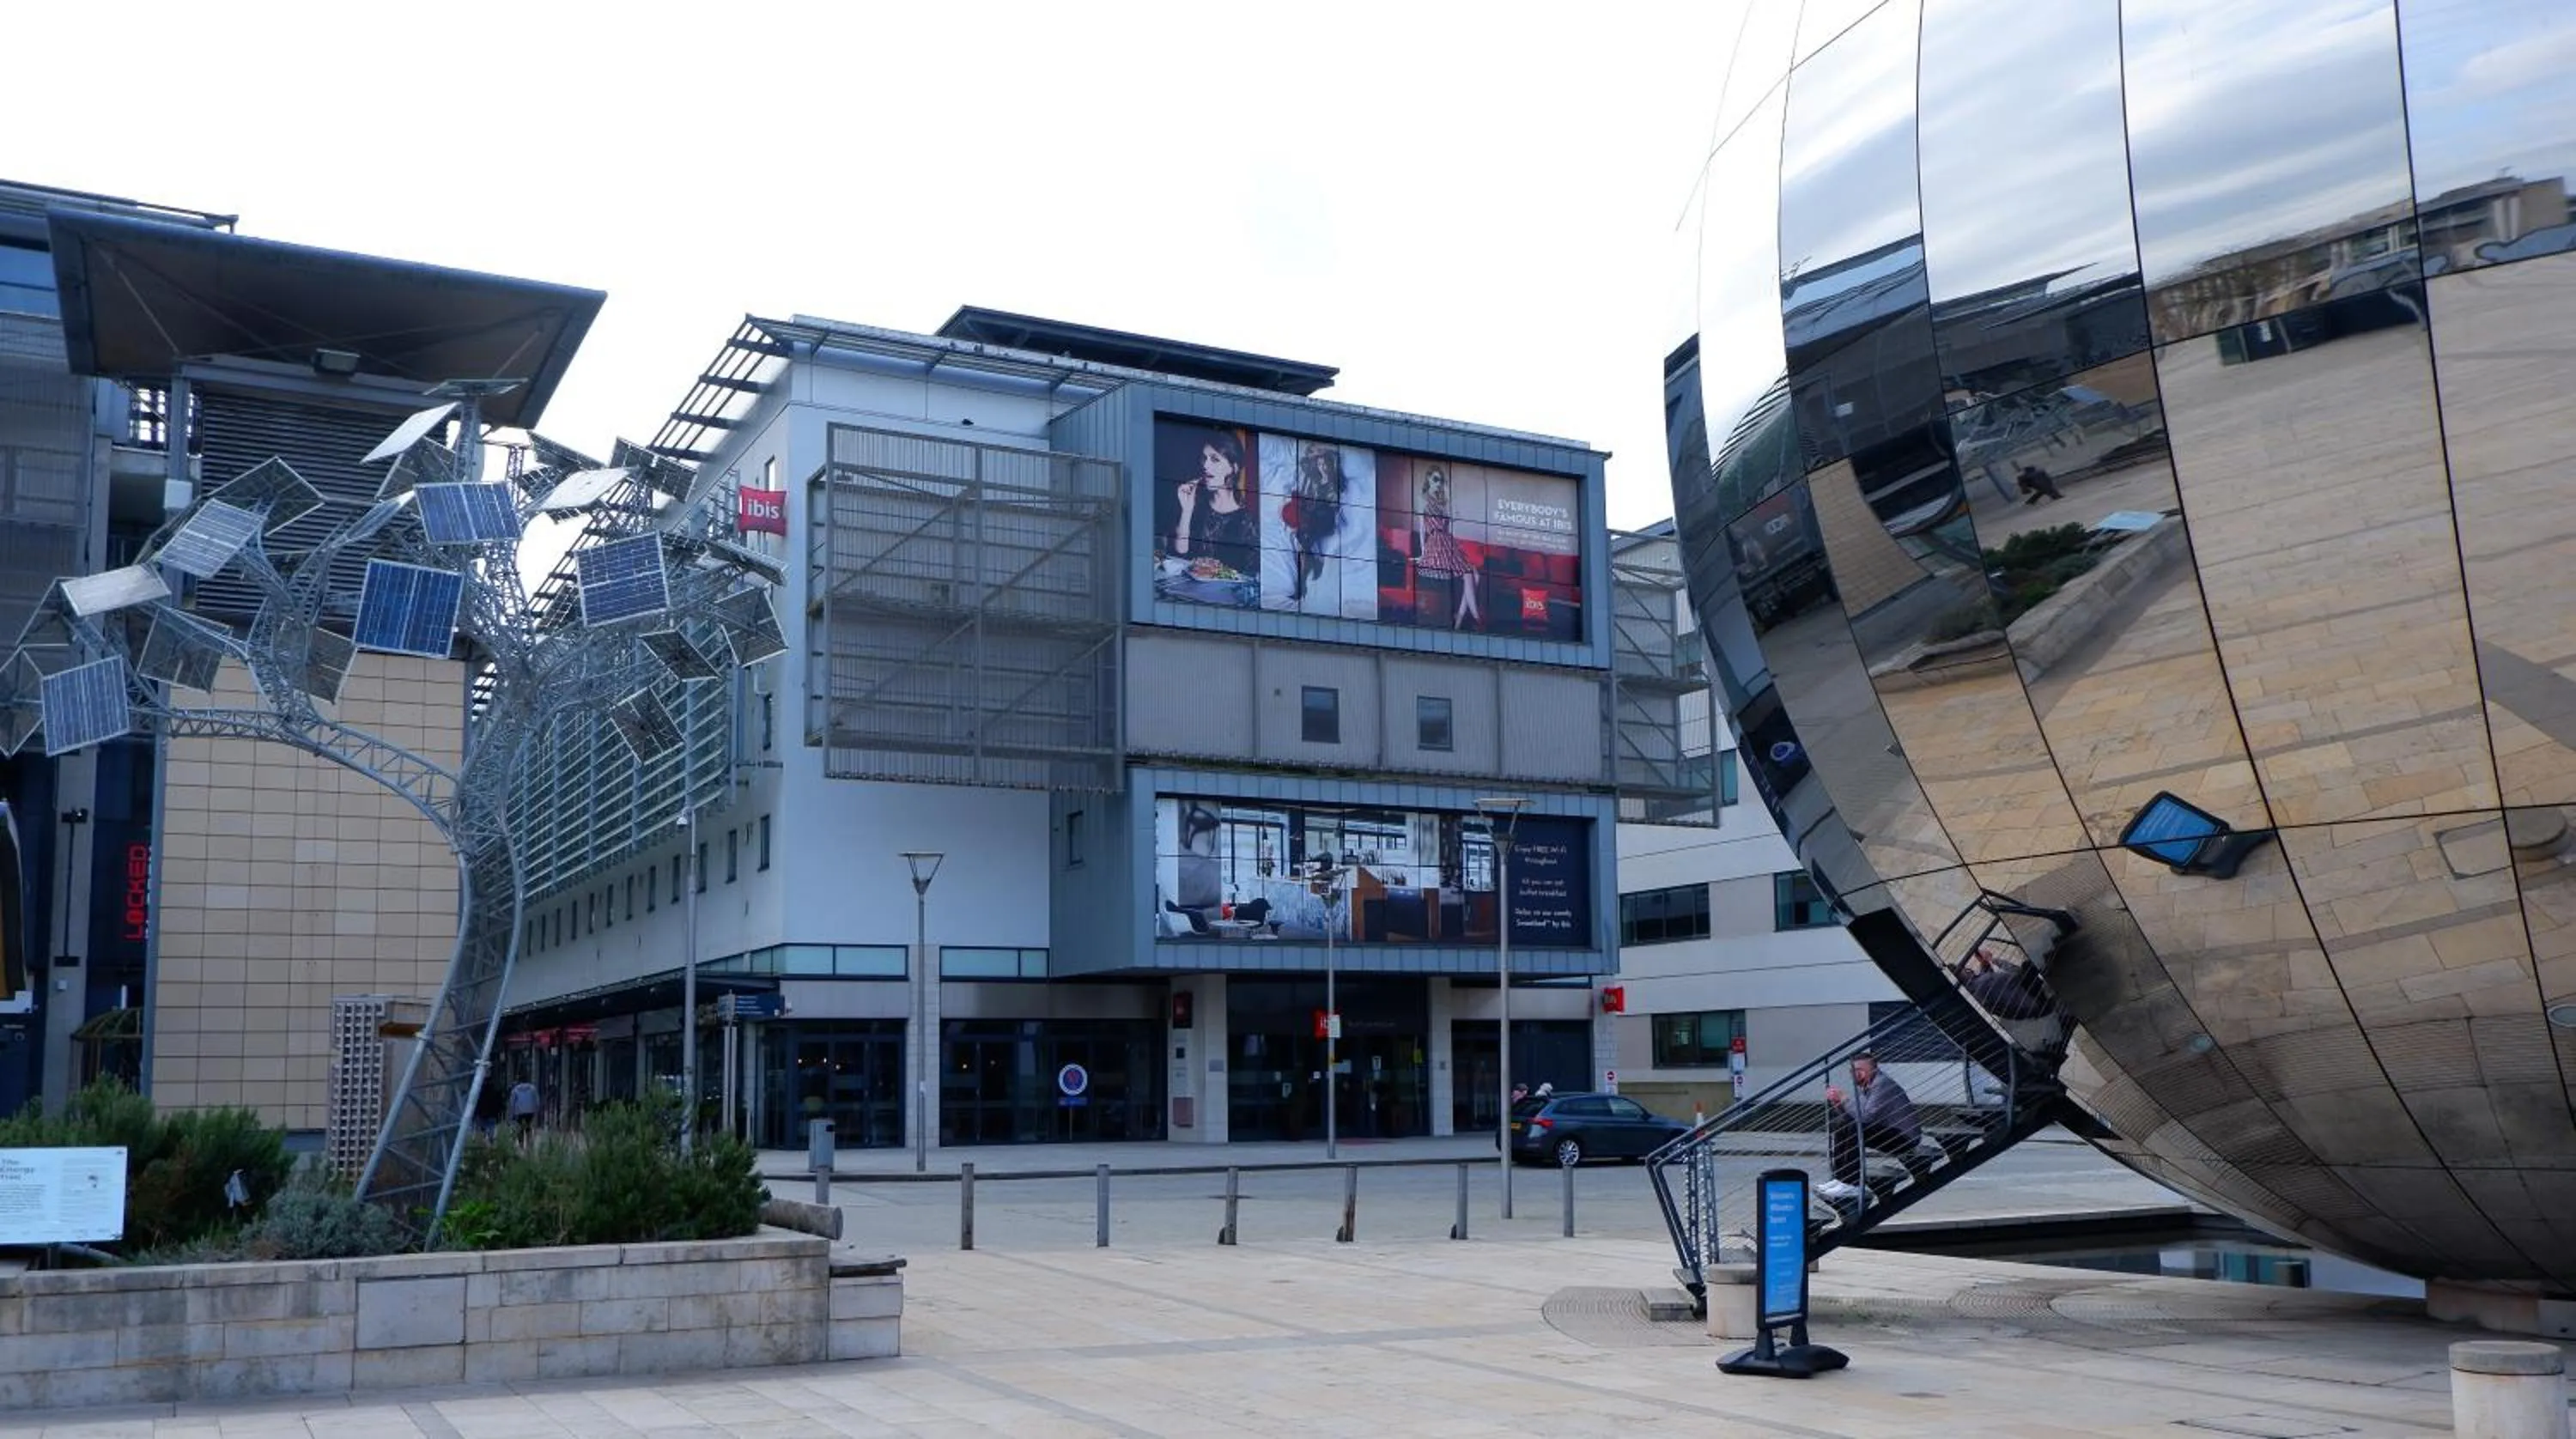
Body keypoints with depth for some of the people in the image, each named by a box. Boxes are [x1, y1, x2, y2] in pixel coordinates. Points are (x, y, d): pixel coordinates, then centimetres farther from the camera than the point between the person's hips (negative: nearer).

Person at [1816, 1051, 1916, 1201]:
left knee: (1855, 1129, -28)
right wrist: (1836, 1101, -11)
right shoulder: (1862, 1086, 8)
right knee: (1841, 1124, 4)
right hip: (1887, 1131, 10)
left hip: (1905, 1137, -10)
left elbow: (1866, 1116, -31)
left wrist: (1843, 1098, -24)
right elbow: (1849, 1115, 7)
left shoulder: (1882, 1085, -21)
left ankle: (1852, 1185, -26)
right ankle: (1840, 1178, 1)